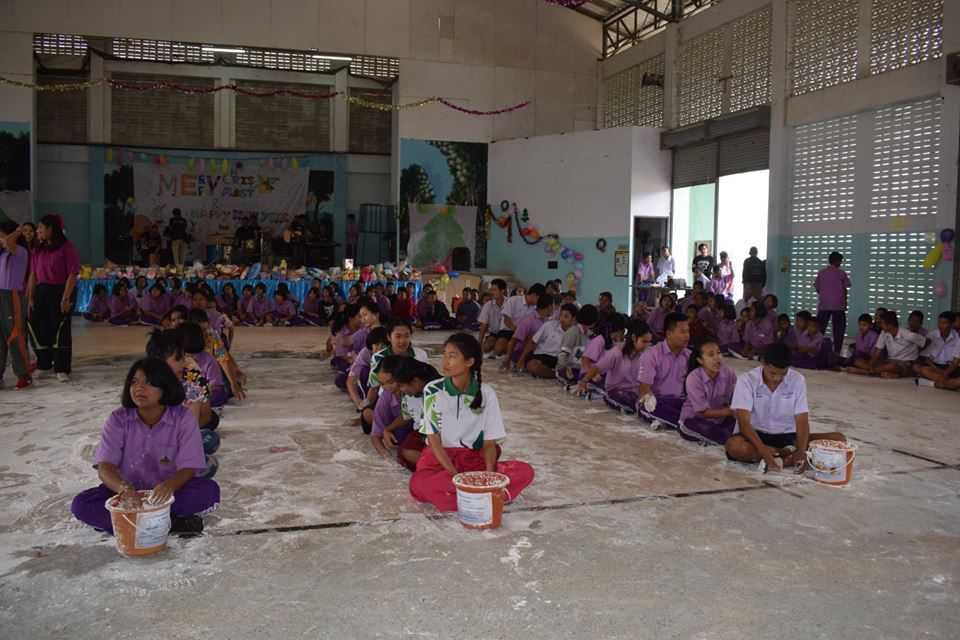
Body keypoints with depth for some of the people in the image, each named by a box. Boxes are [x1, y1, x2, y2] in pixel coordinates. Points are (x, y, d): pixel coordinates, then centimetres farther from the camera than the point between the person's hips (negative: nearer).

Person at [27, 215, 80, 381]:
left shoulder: (66, 248, -7)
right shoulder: (38, 250, 12)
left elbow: (73, 274, -11)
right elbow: (33, 275, 12)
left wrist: (66, 298, -17)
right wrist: (30, 298, 6)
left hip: (60, 291, -6)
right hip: (41, 291, 6)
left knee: (60, 330, -3)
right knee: (38, 327, 7)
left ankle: (62, 369, 5)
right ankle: (43, 365, 22)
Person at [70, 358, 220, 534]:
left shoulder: (183, 418, -11)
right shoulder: (118, 419, -7)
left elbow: (188, 468, -17)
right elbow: (104, 467, -17)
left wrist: (170, 485, -41)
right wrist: (124, 488, -40)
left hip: (166, 492, -2)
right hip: (129, 492, 2)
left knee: (209, 490, -29)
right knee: (81, 505, -24)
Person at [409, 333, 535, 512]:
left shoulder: (486, 393, -4)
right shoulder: (433, 391, -8)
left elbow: (489, 443, -2)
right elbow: (434, 440, -9)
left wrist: (489, 474, -22)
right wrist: (455, 475, -23)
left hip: (473, 459, 2)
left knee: (524, 471, -23)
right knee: (419, 485, -37)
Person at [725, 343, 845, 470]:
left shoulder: (797, 380, -6)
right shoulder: (747, 380, -14)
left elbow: (802, 420, -9)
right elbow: (744, 422, -22)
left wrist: (801, 450, -29)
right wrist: (763, 450, -38)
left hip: (787, 436, 3)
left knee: (838, 439, -15)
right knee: (734, 446, -38)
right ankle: (787, 454, -19)